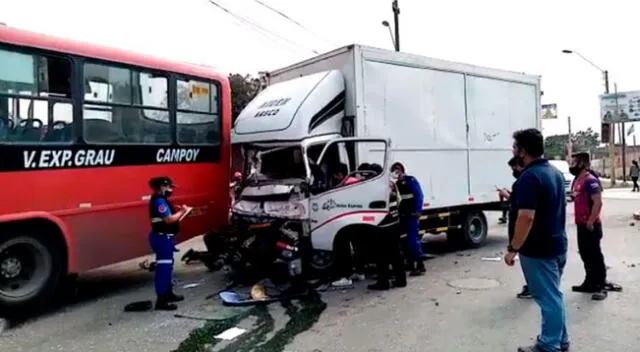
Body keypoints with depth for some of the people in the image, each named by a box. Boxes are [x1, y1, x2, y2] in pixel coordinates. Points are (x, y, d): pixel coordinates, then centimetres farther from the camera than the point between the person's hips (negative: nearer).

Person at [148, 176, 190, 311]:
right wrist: (182, 212, -13)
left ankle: (168, 293, 34)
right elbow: (169, 219, -25)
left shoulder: (161, 200, 15)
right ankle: (161, 300, -7)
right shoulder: (159, 201, -18)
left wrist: (177, 211, 5)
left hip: (165, 237, 11)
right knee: (163, 268, -10)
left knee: (167, 266, 21)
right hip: (162, 238, -11)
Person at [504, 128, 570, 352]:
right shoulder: (555, 172, 9)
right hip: (557, 244, 10)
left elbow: (527, 217, -29)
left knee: (548, 298, 2)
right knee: (553, 295, 20)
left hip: (538, 250, -10)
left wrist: (513, 248, -21)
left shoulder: (529, 177, -22)